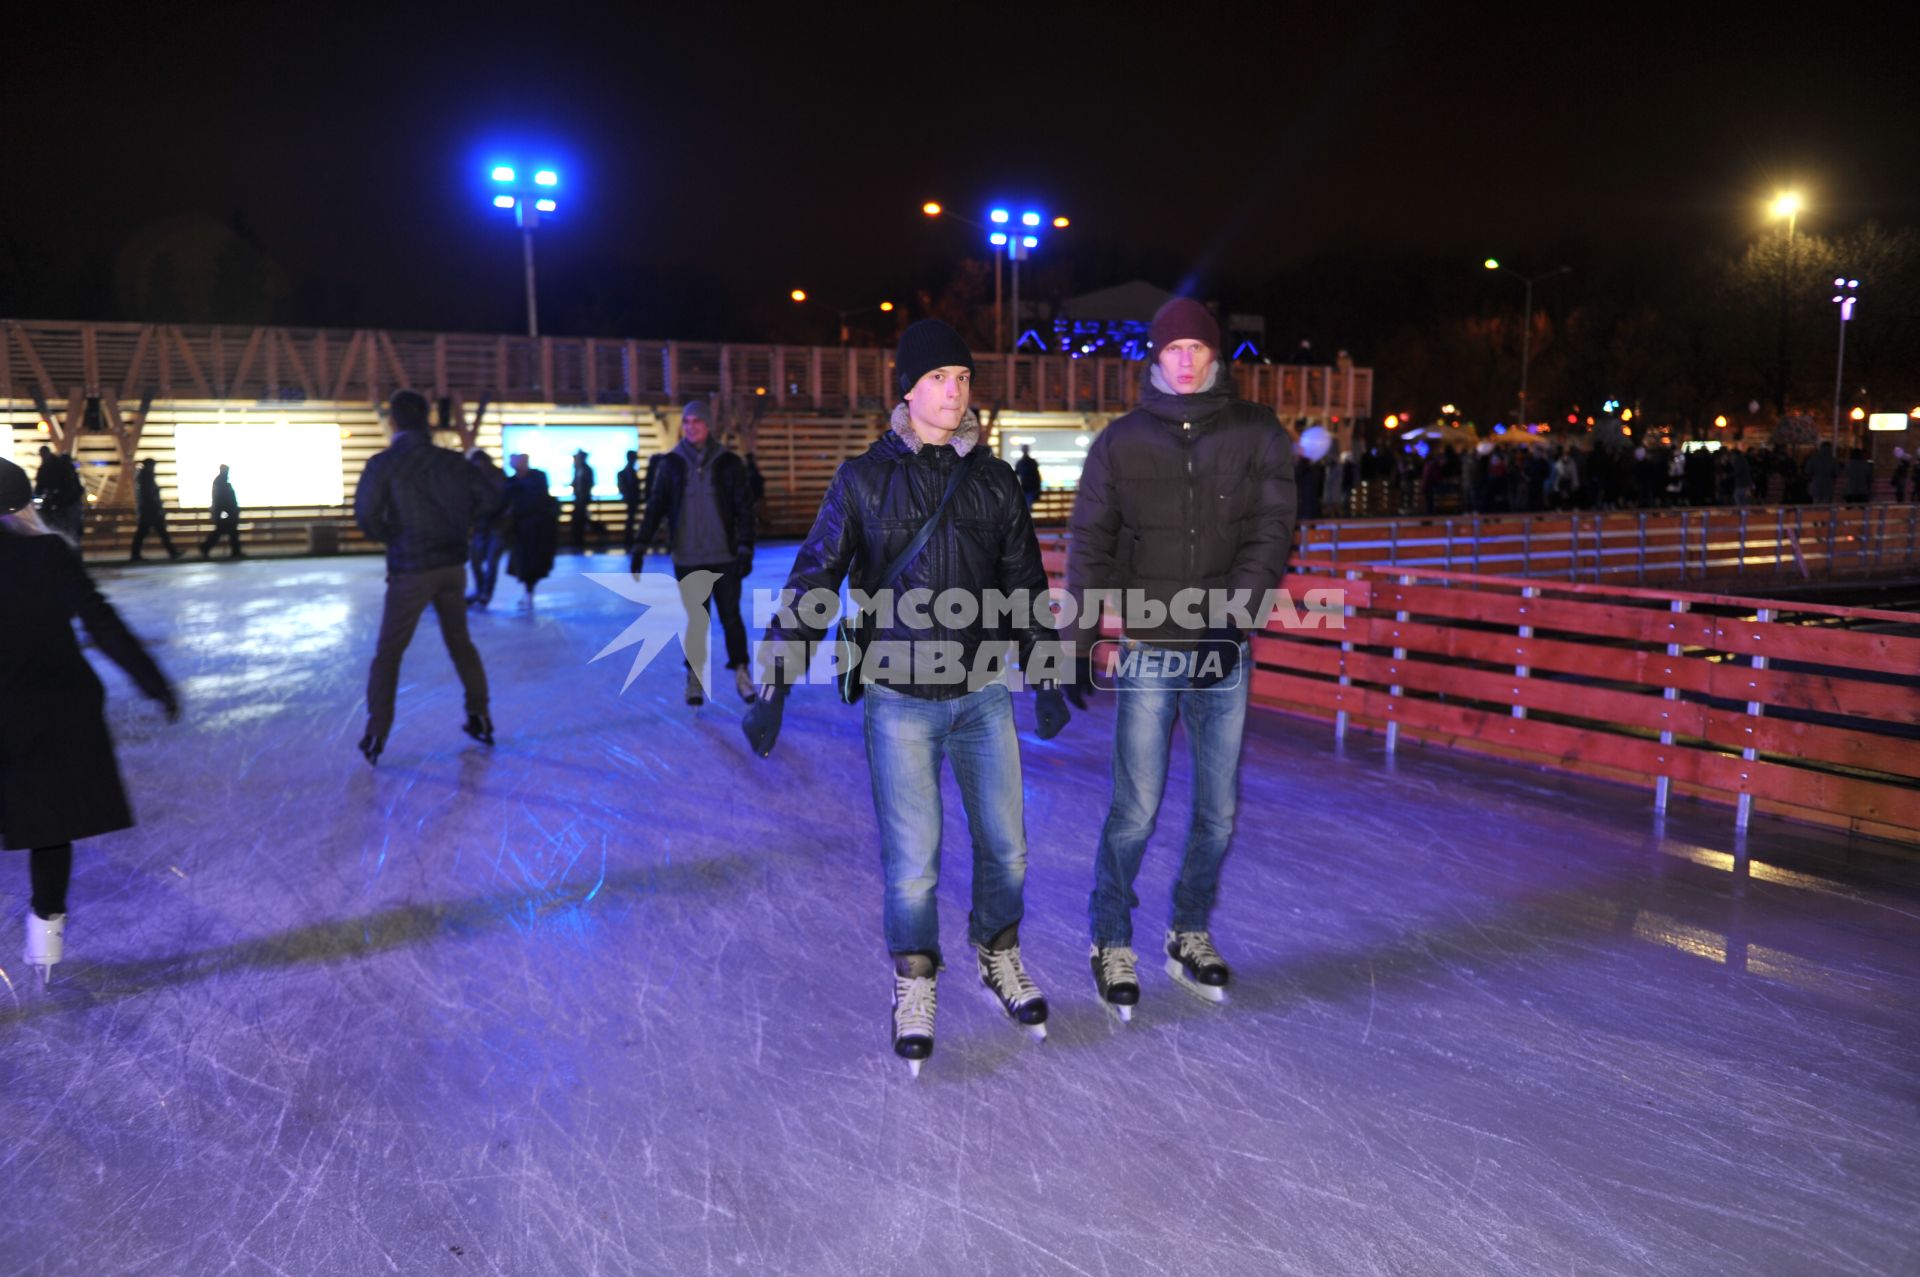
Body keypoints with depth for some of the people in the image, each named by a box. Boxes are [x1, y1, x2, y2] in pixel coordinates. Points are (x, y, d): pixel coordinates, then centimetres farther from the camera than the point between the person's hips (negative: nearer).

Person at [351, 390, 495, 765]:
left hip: (411, 569, -4)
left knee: (388, 653, 5)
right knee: (460, 642, 19)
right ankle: (480, 720, 24)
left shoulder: (383, 464, -11)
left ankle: (375, 738, 4)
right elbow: (485, 496, 4)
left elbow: (366, 515, -17)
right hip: (452, 563, 4)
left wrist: (387, 535, 3)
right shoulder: (450, 460, 1)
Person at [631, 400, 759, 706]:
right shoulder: (672, 463, 2)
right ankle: (695, 678, 17)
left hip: (724, 556, -1)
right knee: (695, 621, 5)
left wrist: (745, 549, -8)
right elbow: (655, 507, 4)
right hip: (687, 558, 1)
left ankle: (741, 673, 16)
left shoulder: (728, 462, -1)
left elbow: (744, 508, -1)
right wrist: (640, 546, -2)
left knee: (731, 618, 2)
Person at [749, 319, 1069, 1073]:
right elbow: (813, 583, -1)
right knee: (912, 859, 0)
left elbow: (1026, 585, 15)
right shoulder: (864, 481, -2)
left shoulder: (994, 481, 6)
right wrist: (773, 689, -6)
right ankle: (914, 986, 23)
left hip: (983, 692, 3)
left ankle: (998, 958, 34)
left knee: (1005, 845, 8)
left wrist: (1046, 678, 16)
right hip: (900, 698, -3)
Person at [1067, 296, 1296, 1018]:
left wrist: (1230, 614, -18)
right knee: (1136, 809, -2)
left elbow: (1270, 534, -4)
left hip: (1224, 653, 2)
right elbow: (1090, 546, 3)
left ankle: (1190, 936, 30)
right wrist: (1080, 642, -2)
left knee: (1218, 811, 10)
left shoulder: (1257, 435, 3)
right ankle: (1112, 943, 17)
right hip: (1147, 652, -2)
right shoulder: (1122, 442, 2)